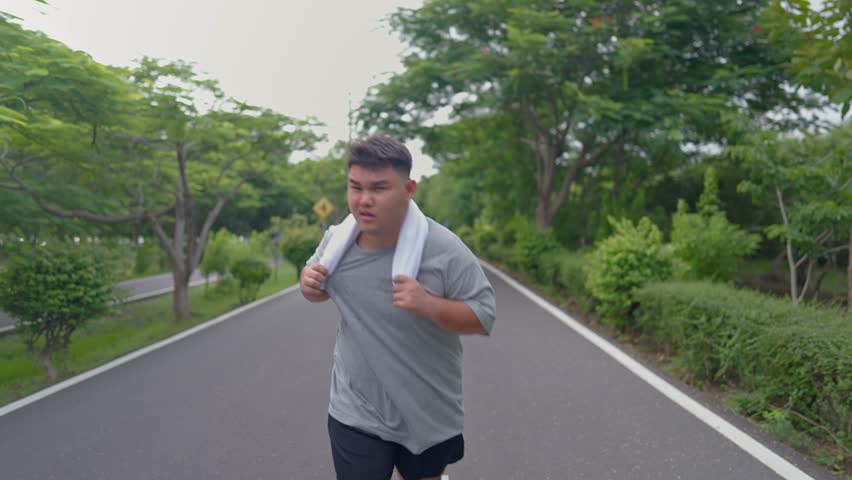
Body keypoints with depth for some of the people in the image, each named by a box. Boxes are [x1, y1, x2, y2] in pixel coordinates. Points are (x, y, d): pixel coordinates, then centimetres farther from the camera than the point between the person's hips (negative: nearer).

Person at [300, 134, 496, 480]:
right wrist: (308, 282, -13)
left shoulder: (443, 249, -22)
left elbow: (484, 316, -18)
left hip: (430, 414, -1)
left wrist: (428, 304, -35)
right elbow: (322, 290, 11)